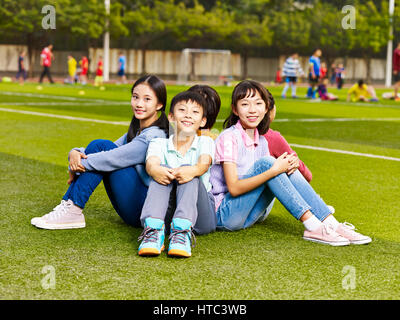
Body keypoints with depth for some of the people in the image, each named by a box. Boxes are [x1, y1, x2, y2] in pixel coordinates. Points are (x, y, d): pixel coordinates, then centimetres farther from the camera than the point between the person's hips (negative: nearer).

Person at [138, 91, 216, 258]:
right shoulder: (159, 144, 11)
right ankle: (154, 230, -45)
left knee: (187, 171, -25)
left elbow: (204, 164, -15)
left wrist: (192, 171, -41)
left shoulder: (205, 142, 9)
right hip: (165, 215, 1)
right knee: (163, 169, -23)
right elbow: (151, 163, -13)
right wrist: (154, 170, -40)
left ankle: (182, 232, -49)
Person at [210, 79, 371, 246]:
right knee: (265, 163, -24)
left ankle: (330, 224, -16)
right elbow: (234, 188, -23)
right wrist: (274, 170, -27)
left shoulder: (261, 141, 9)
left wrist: (288, 166, -15)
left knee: (286, 167, -8)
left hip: (250, 214, 7)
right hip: (224, 214, -7)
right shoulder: (229, 138, -14)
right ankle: (313, 227, -27)